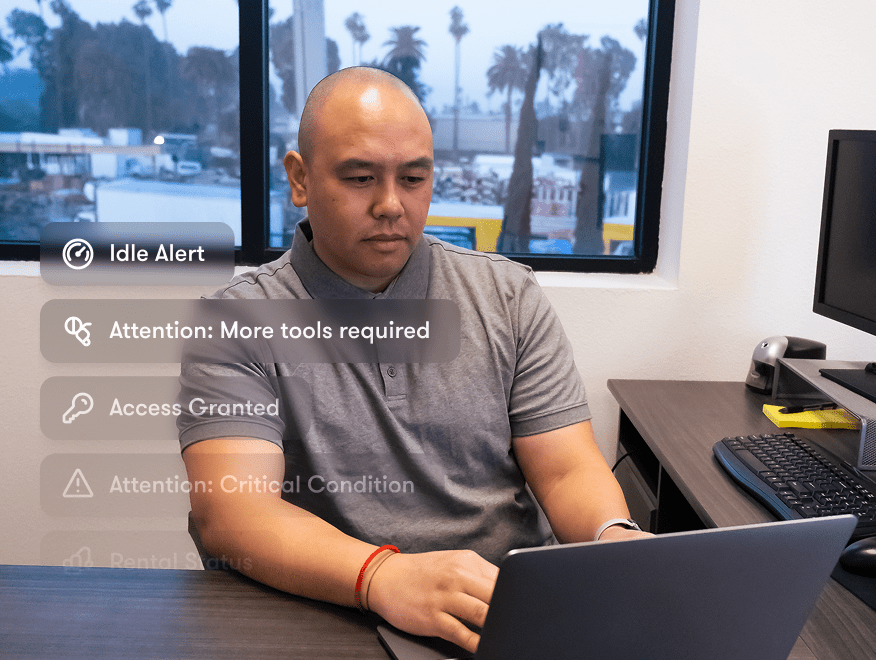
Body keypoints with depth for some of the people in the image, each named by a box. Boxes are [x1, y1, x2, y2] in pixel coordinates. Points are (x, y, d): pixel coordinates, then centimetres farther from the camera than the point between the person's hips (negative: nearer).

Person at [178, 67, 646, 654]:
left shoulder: (509, 297, 6)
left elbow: (567, 471, 2)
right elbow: (230, 510, -17)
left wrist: (614, 539, -21)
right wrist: (381, 576, -34)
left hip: (520, 610, 1)